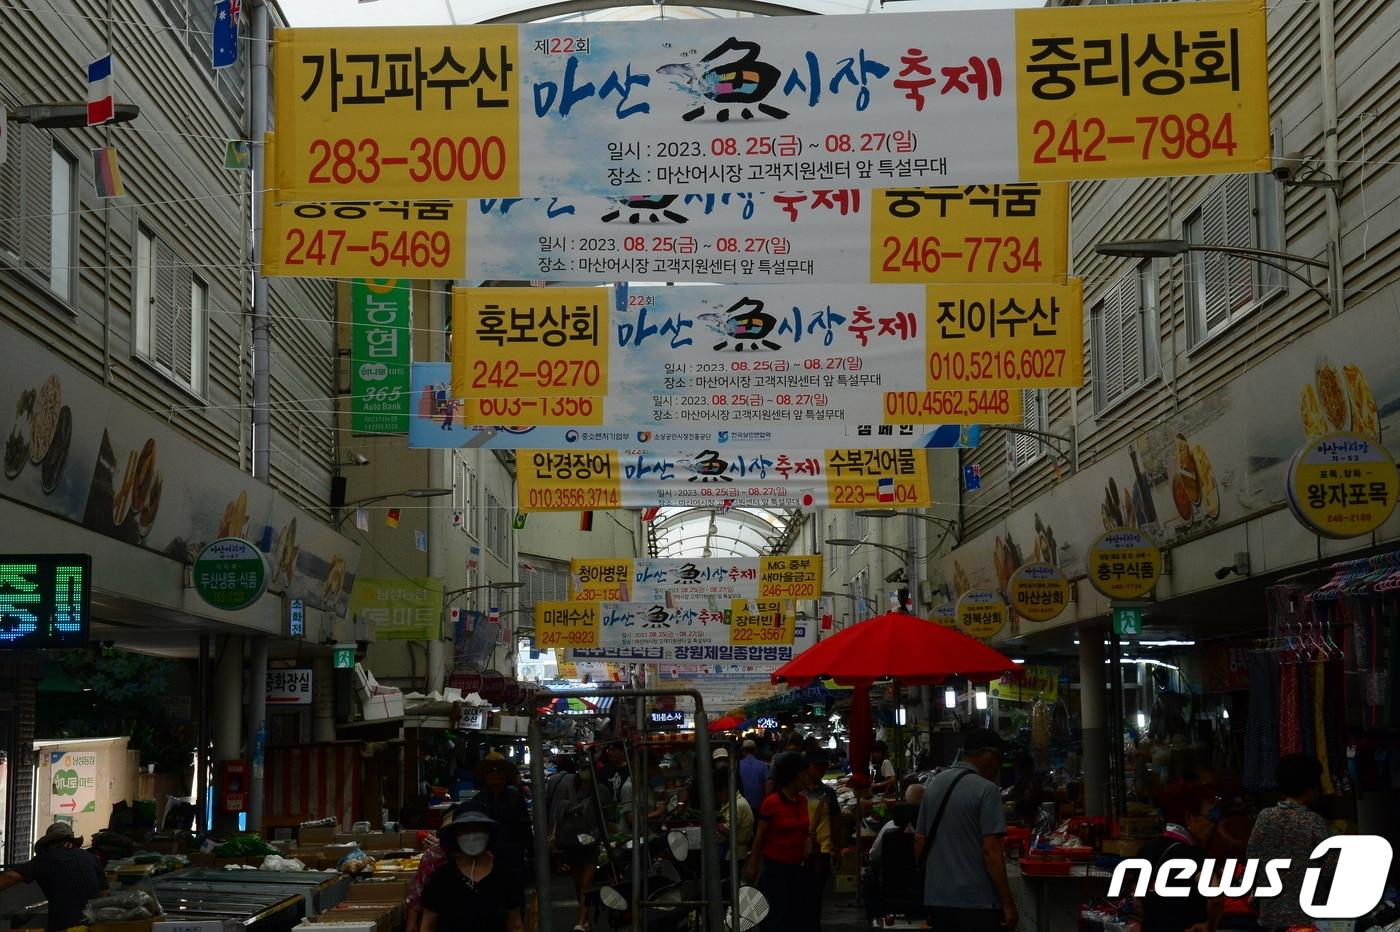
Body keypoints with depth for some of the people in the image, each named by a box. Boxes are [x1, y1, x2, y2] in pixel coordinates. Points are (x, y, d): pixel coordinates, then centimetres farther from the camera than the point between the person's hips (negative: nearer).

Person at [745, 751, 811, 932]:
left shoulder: (802, 801, 5)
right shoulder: (771, 803, -13)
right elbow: (759, 835, -8)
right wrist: (752, 864, -8)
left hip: (797, 866, 6)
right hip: (776, 865, -6)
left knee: (798, 916, 8)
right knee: (778, 915, -1)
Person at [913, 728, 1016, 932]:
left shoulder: (934, 784, 10)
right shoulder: (987, 790, -12)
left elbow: (919, 841, 14)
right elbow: (991, 850, -16)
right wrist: (1007, 902, -13)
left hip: (936, 898, 7)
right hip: (977, 900, -7)